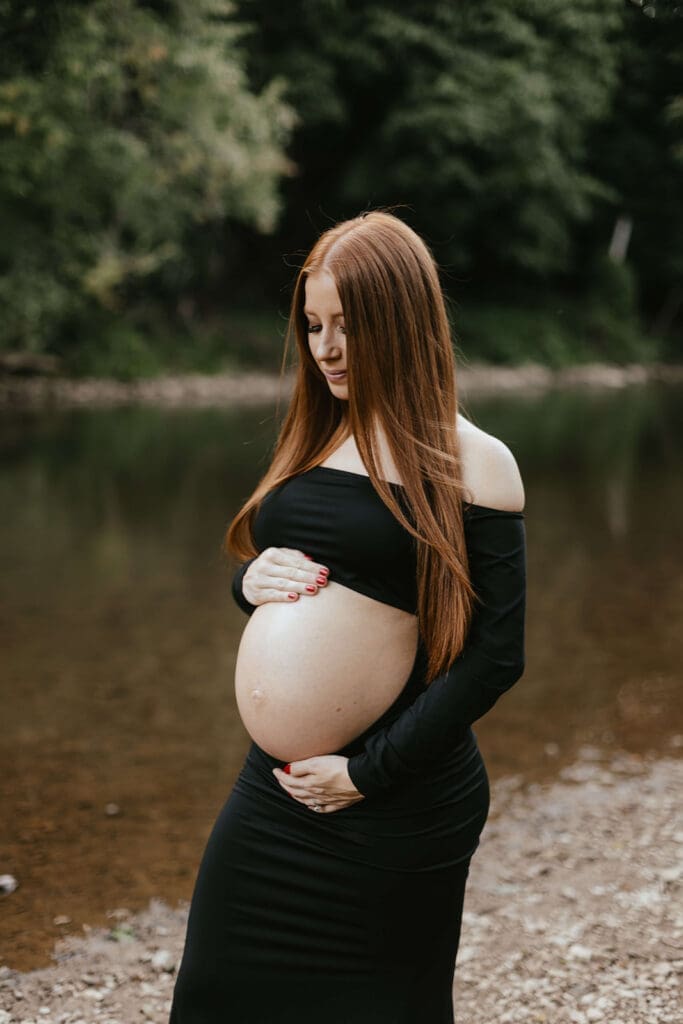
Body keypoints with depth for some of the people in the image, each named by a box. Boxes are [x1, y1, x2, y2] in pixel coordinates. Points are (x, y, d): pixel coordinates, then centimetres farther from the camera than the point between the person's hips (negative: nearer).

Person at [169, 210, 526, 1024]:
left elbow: (496, 655, -12)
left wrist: (371, 771, -14)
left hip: (400, 805, -6)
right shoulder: (313, 437, 9)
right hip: (276, 787, 6)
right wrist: (252, 579, -4)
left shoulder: (471, 464, -10)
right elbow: (249, 566, 20)